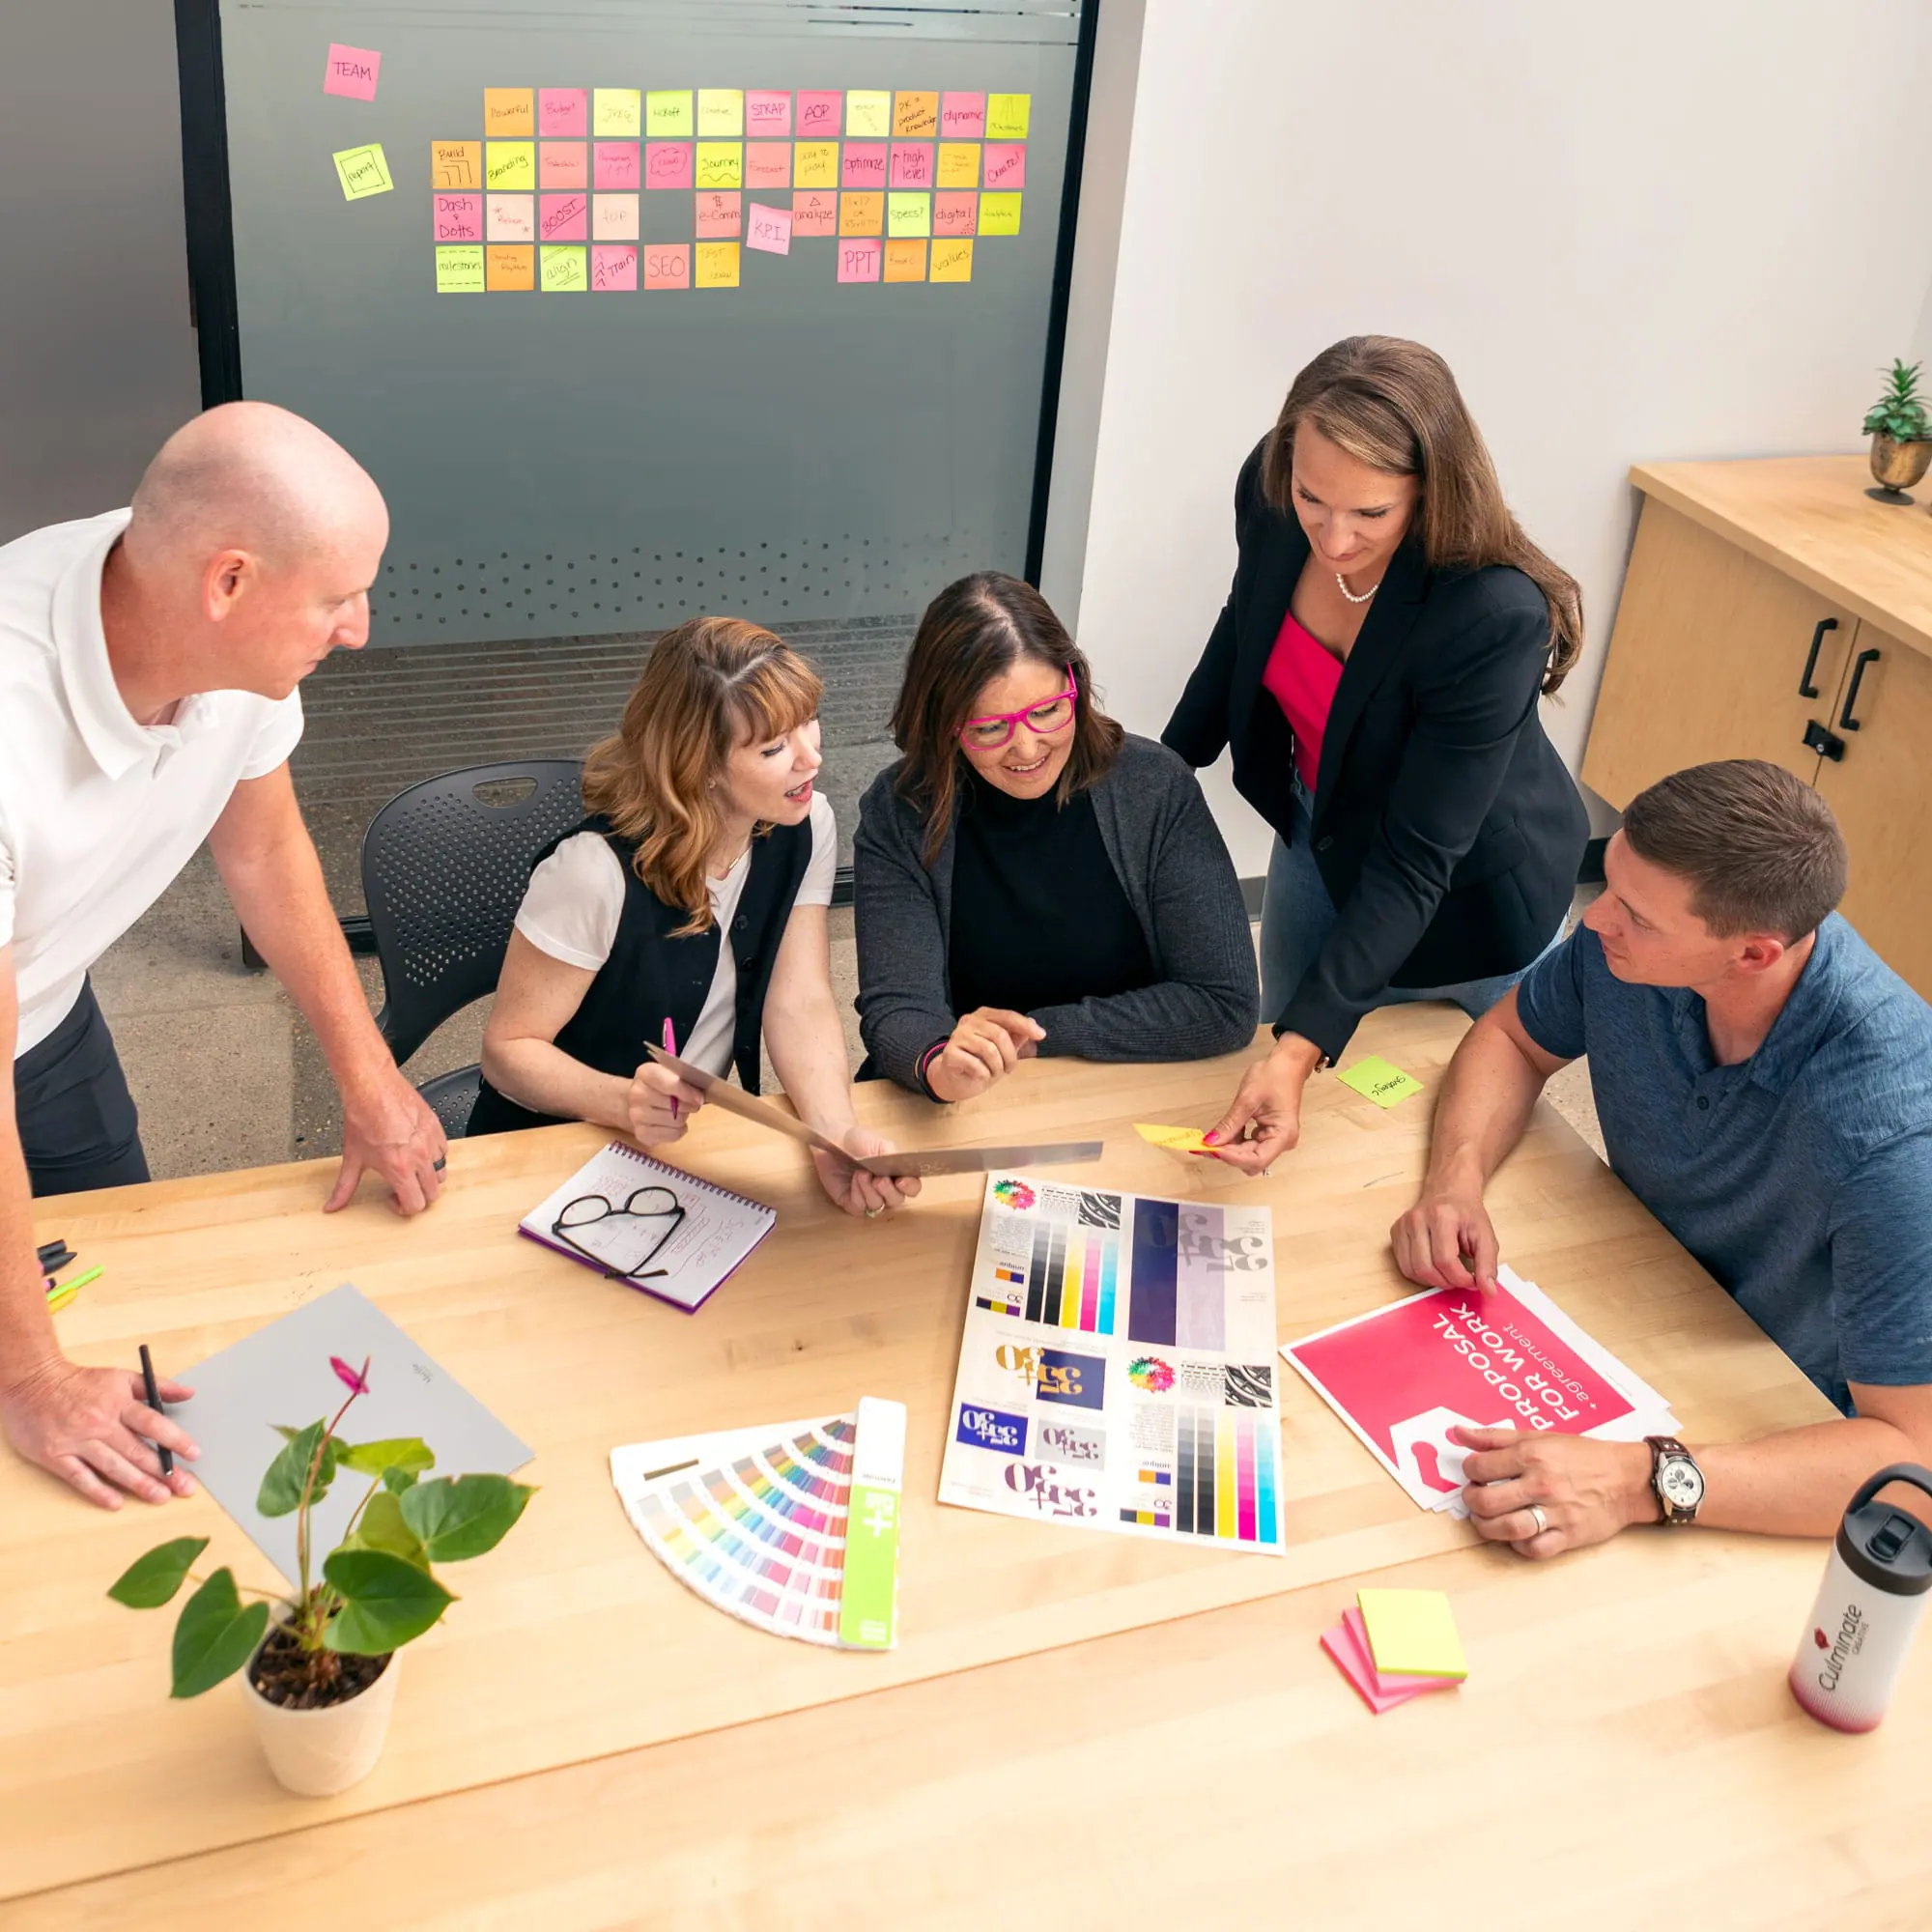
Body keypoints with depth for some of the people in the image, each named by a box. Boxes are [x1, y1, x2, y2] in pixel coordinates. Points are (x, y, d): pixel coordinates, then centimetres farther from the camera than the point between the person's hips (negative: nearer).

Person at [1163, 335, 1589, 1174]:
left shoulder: (1494, 618, -40)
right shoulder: (1270, 491, -24)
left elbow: (1415, 864, -35)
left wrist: (1303, 1049, -42)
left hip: (1465, 893, -6)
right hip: (1317, 826, 6)